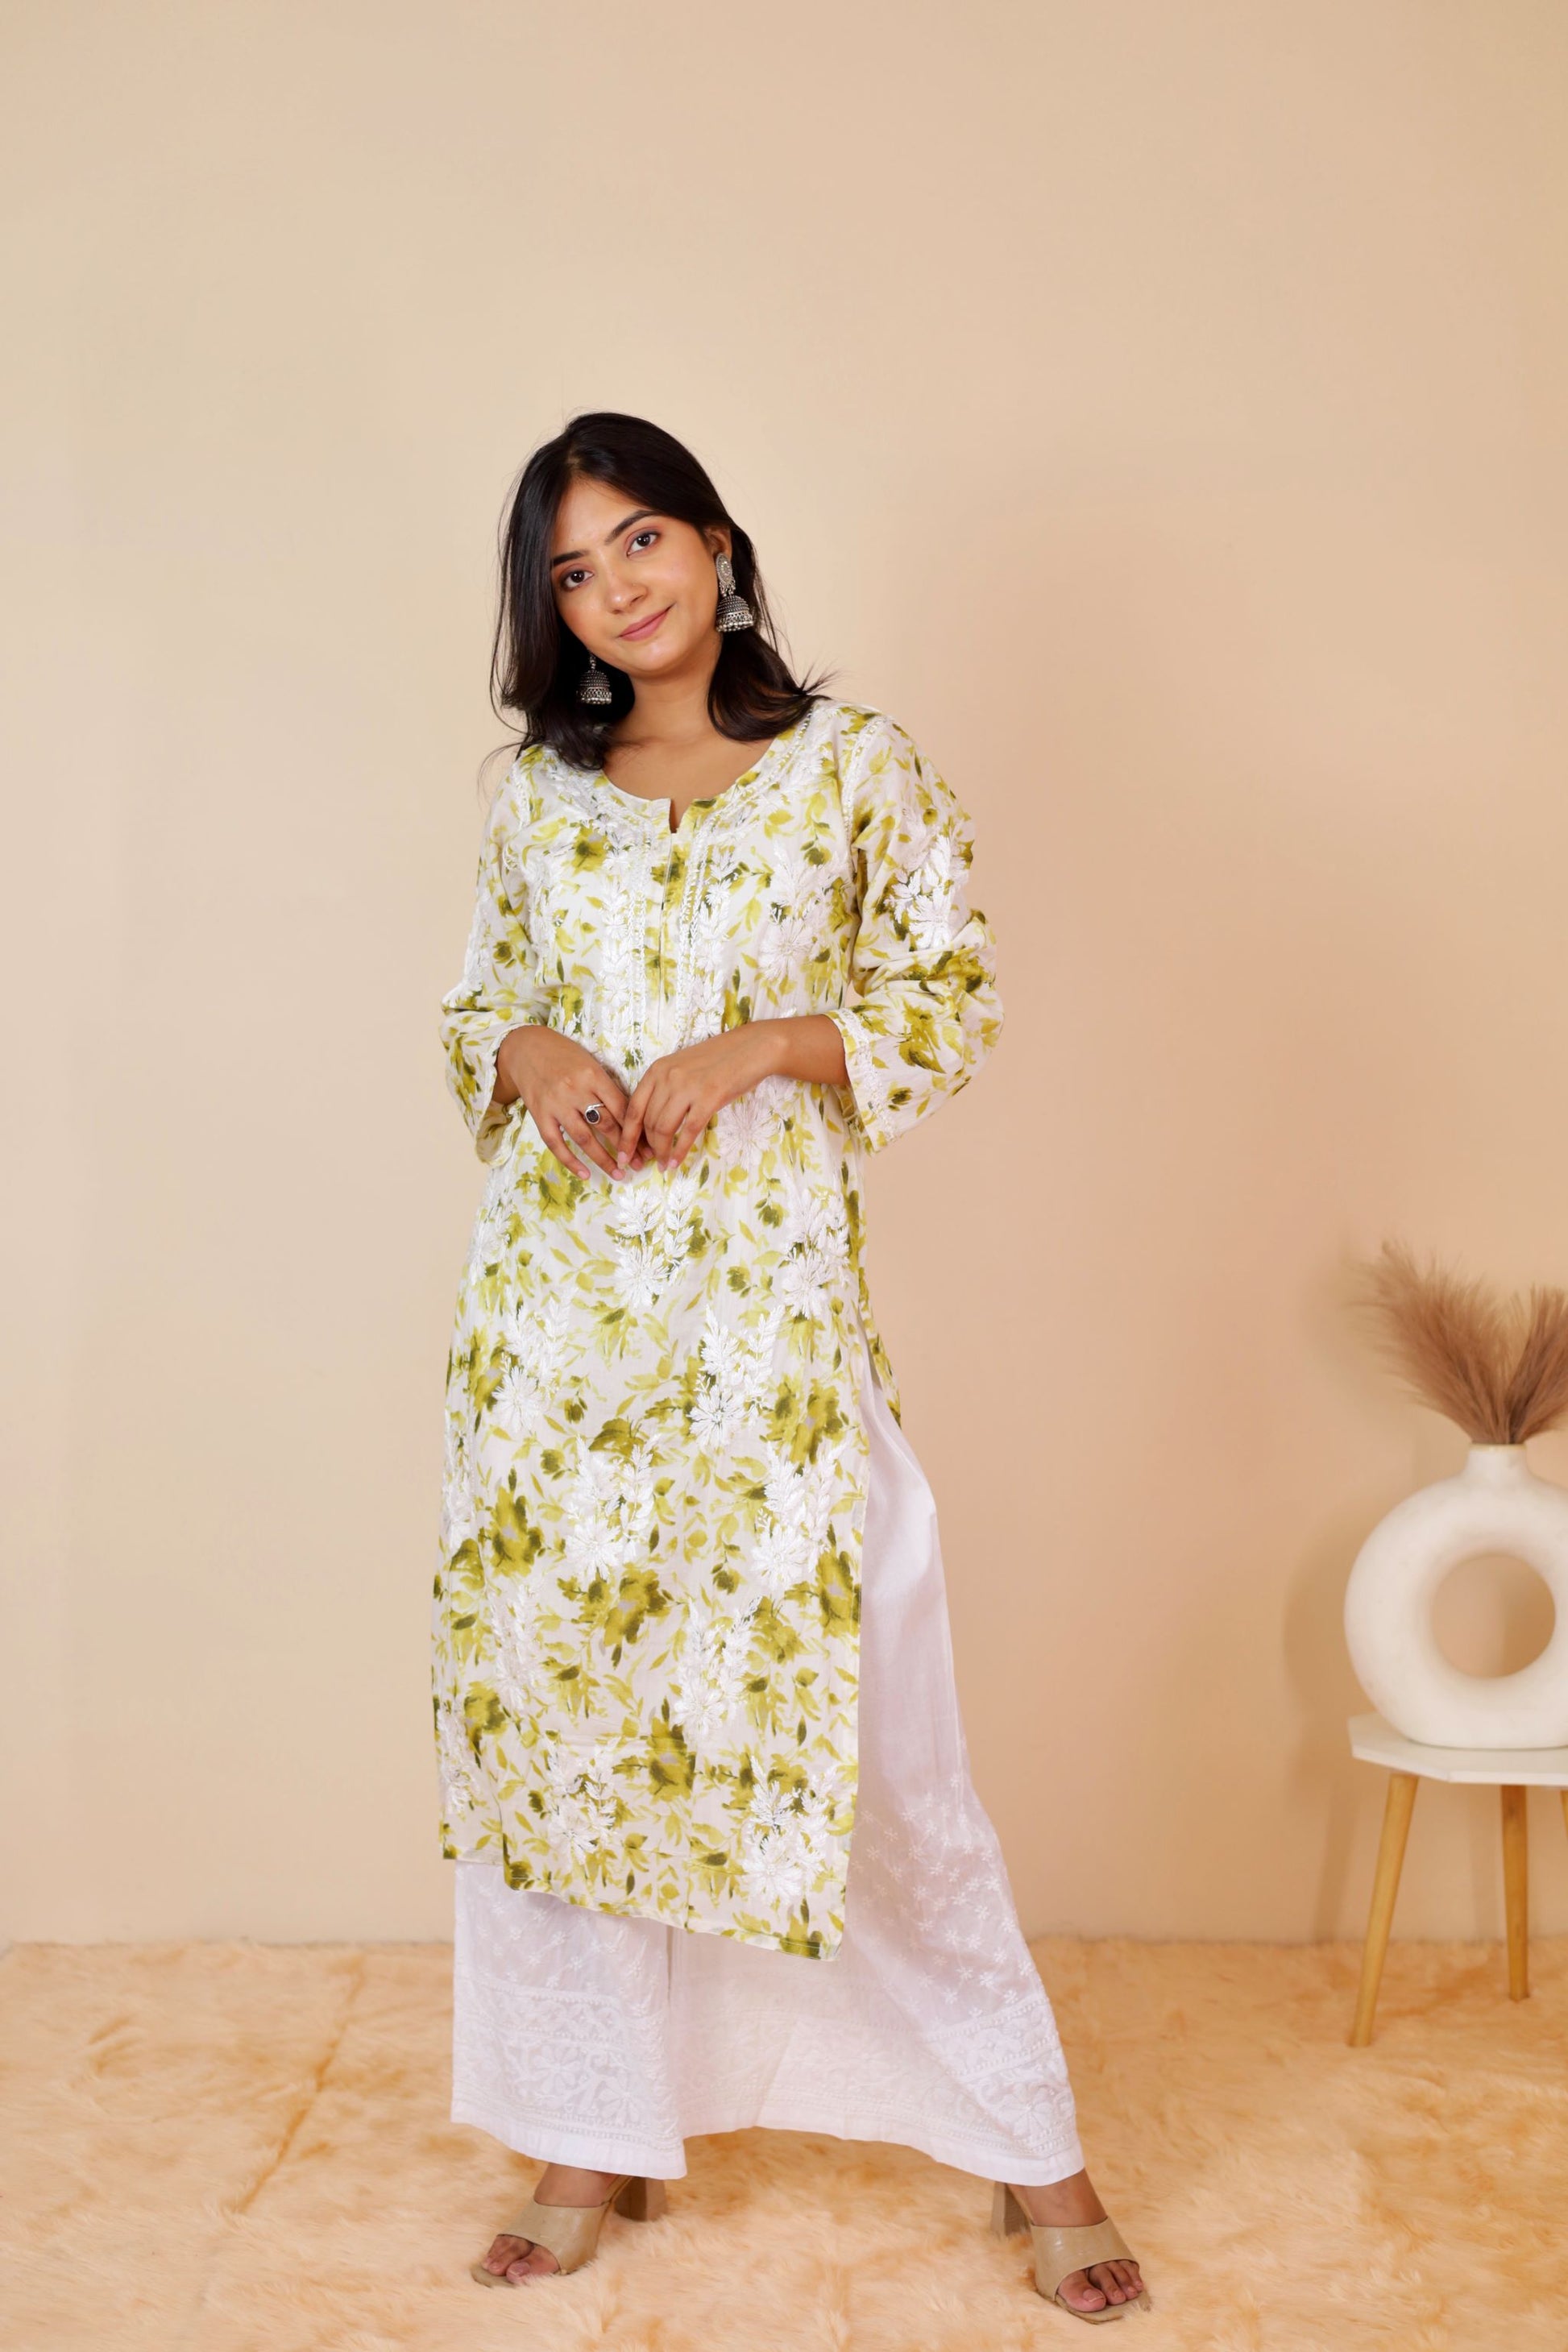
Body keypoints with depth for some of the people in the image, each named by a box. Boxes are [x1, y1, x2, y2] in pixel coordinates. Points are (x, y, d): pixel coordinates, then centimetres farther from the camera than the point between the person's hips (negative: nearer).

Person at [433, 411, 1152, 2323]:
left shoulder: (851, 766, 3)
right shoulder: (536, 790, 12)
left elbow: (950, 998, 1)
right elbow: (479, 1000, 18)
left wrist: (756, 1045, -13)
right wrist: (527, 1052, -5)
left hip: (766, 1290, -3)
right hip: (556, 1289, 4)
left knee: (849, 1701, -1)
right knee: (551, 1691, 6)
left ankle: (1032, 2146, 16)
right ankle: (598, 2137, 24)